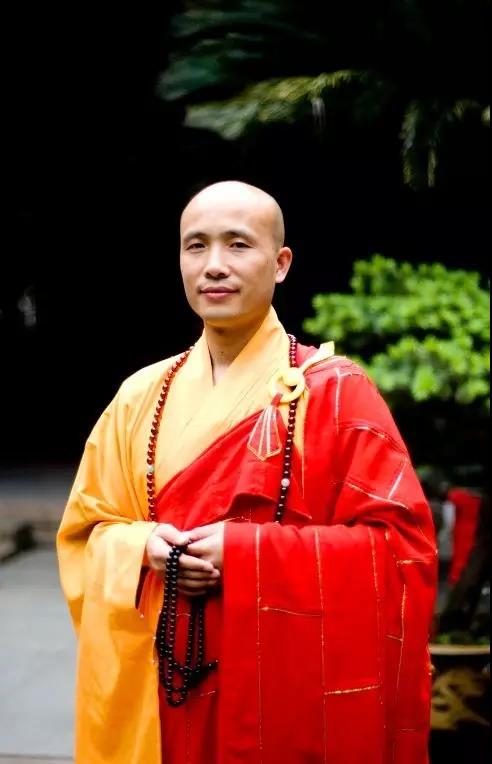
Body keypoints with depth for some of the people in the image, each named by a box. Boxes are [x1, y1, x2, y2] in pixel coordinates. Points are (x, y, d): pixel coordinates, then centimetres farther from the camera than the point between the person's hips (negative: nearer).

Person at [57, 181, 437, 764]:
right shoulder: (141, 396, 5)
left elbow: (402, 546, -12)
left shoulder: (336, 392, -8)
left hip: (296, 694, -3)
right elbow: (86, 529, 10)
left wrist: (250, 552, -20)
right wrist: (143, 550, -12)